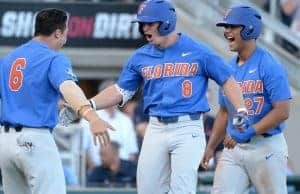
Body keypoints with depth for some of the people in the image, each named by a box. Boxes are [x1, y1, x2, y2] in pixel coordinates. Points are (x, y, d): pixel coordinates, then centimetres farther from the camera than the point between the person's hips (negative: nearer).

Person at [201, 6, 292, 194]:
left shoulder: (269, 66, -11)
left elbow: (282, 111, -17)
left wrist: (249, 132, -22)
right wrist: (211, 147, 15)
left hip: (266, 148, -6)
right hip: (233, 149, 6)